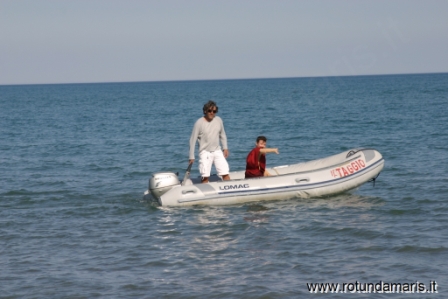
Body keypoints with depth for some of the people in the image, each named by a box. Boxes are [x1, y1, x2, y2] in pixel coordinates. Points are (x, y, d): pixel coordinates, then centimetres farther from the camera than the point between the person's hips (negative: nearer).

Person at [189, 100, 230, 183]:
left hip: (217, 151, 4)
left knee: (225, 174, -1)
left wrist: (225, 148, 7)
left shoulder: (218, 120, 1)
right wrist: (192, 157, -7)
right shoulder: (199, 123, -11)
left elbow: (222, 135, 16)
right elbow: (193, 140, -6)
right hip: (205, 152, -4)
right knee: (205, 177, -9)